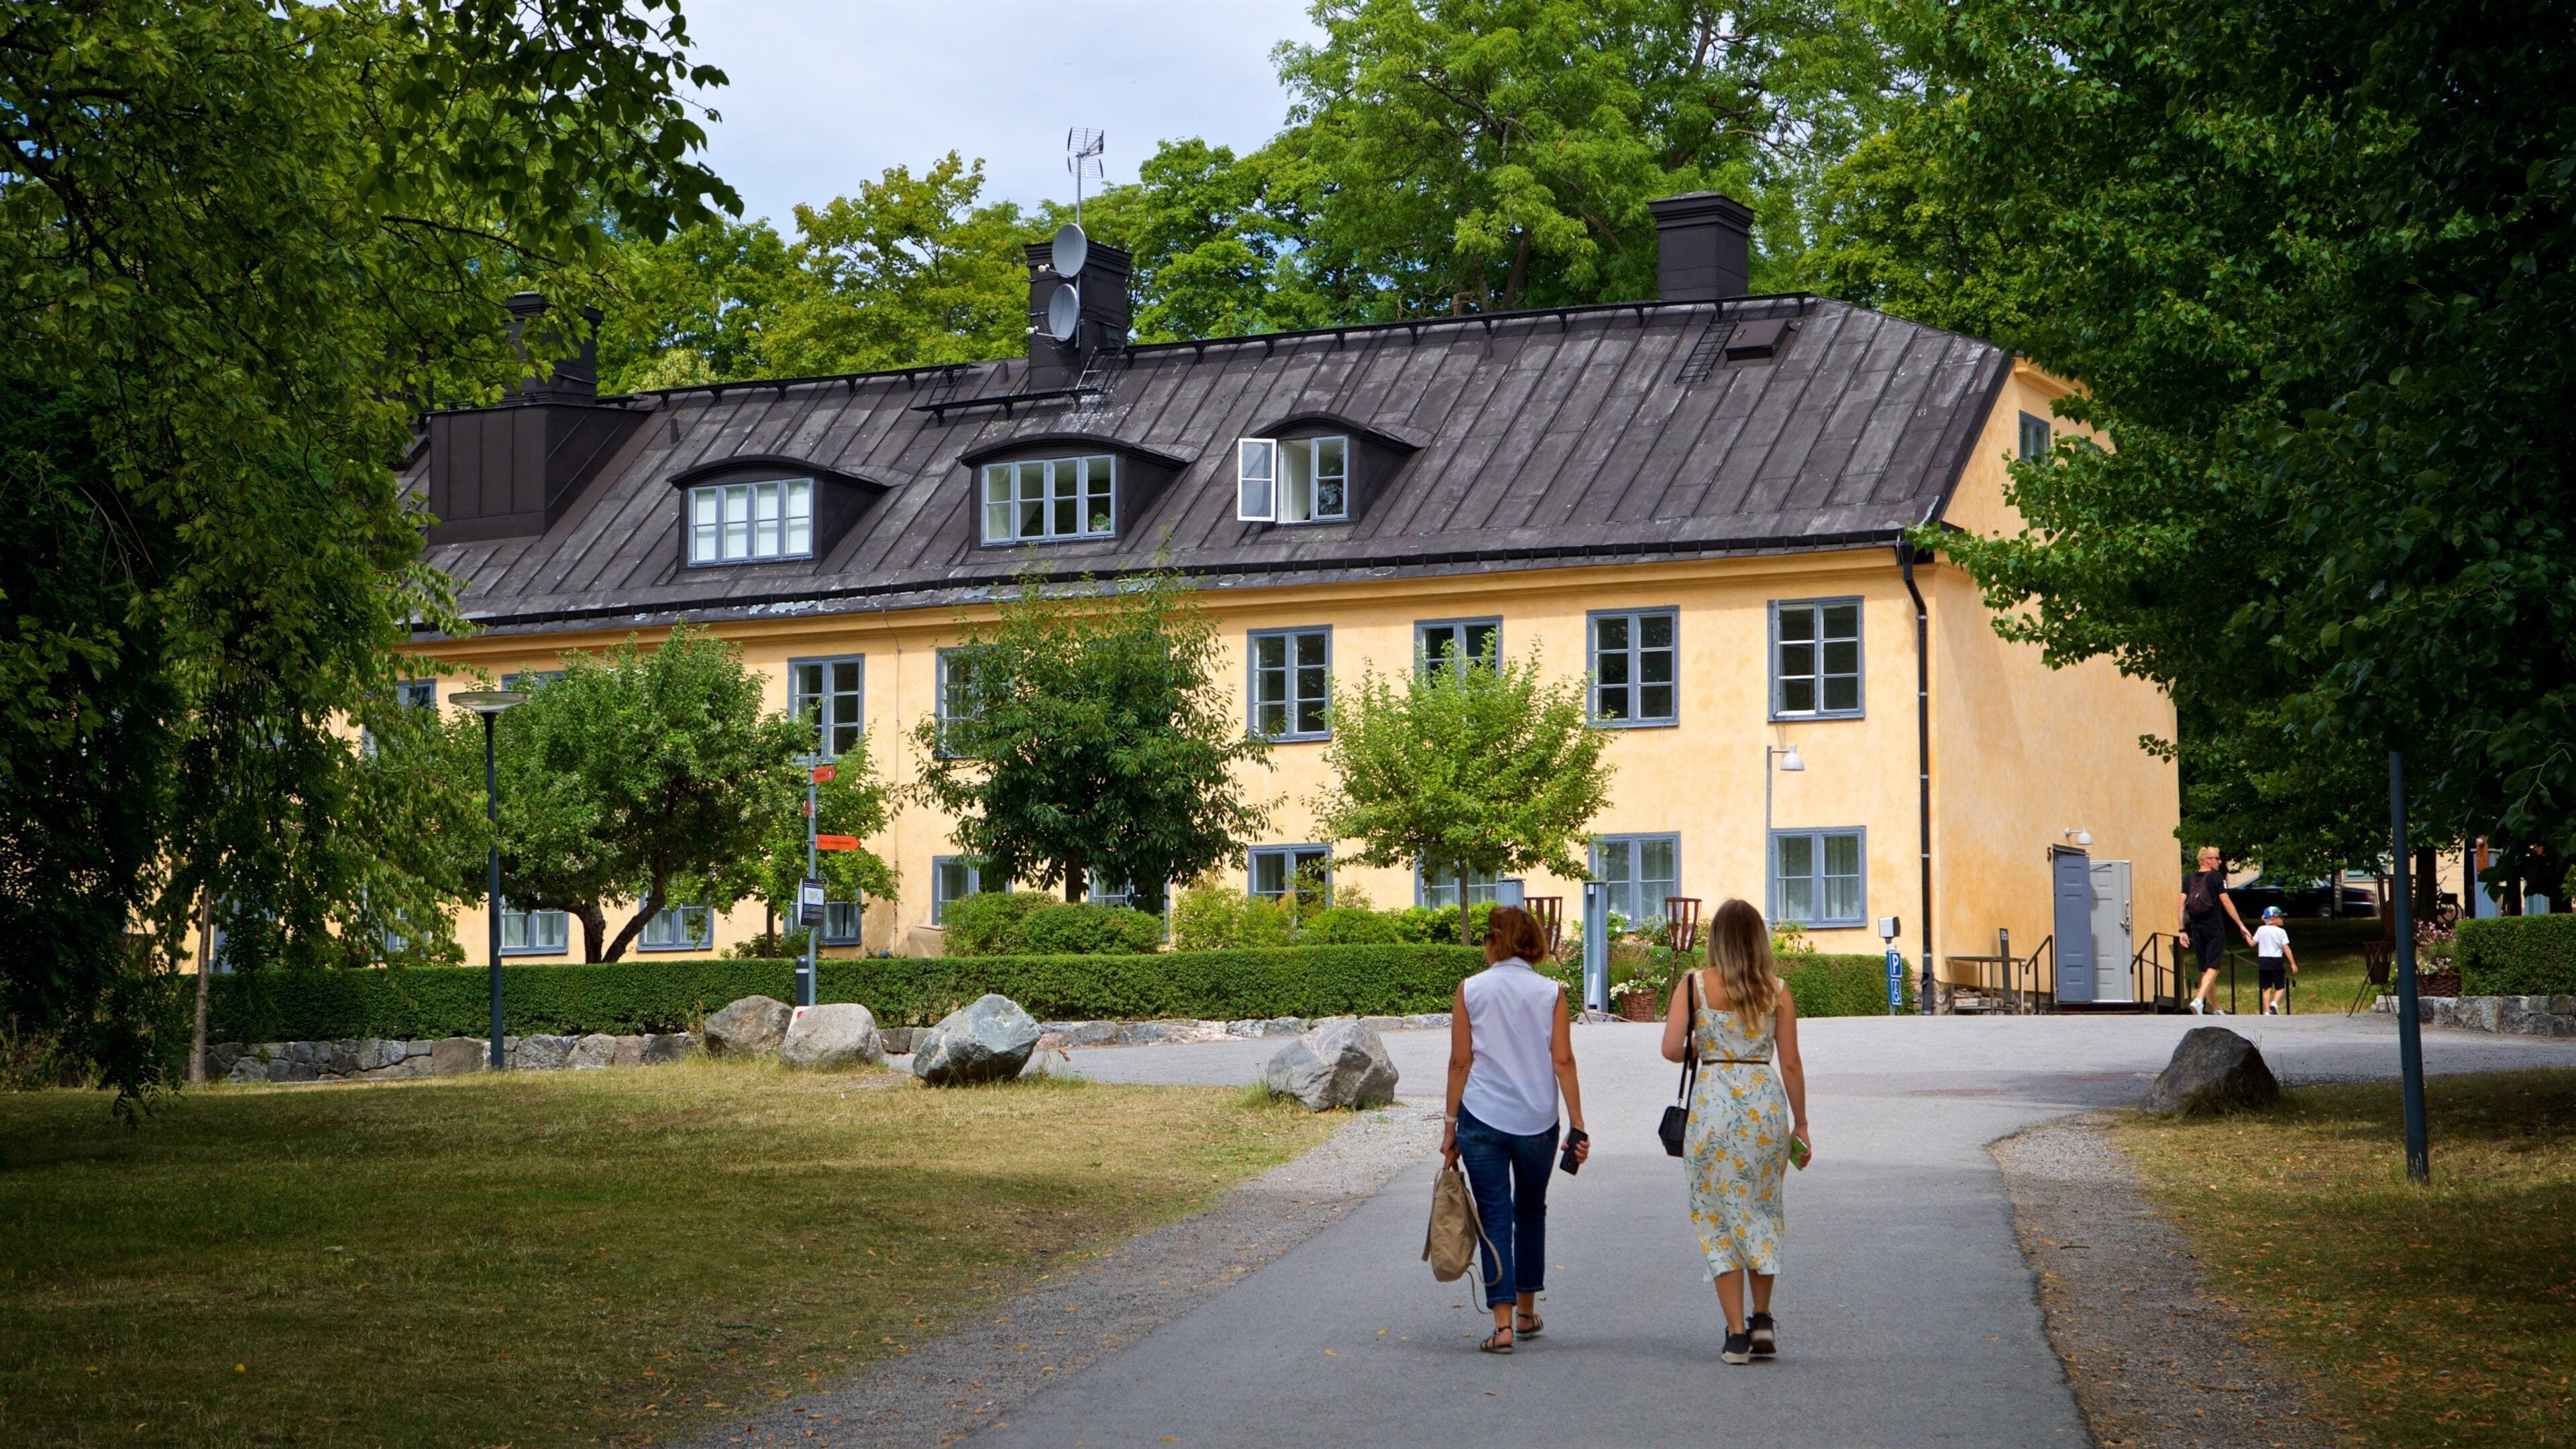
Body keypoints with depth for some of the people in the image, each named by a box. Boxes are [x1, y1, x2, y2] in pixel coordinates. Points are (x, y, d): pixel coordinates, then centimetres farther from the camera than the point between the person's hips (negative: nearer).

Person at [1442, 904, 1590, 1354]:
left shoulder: (1470, 990, -2)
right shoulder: (1551, 992, 0)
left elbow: (1460, 1062, -2)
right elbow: (1563, 1062, -4)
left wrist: (1450, 1125, 4)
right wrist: (1578, 1127, -1)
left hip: (1481, 1117, -1)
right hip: (1537, 1121, 1)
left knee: (1495, 1216, 1)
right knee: (1531, 1212, 19)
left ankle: (1503, 1323, -8)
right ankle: (1527, 1313, 29)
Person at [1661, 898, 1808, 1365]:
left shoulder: (1693, 985, -1)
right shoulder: (1777, 990, 2)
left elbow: (1671, 1049, -8)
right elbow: (1792, 1064, 3)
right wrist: (1800, 1124, 11)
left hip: (1713, 1103, -2)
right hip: (1767, 1100, 2)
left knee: (1720, 1218, 5)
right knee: (1763, 1211, 19)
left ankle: (1736, 1333, 2)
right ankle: (1762, 1320, 20)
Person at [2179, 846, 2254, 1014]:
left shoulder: (2189, 879, 9)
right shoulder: (2217, 877, -6)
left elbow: (2182, 905, 5)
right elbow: (2226, 903, -10)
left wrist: (2183, 930, 8)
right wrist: (2241, 925, -7)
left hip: (2196, 929, 6)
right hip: (2214, 929, -6)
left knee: (2205, 970, 13)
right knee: (2213, 968, -7)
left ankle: (2216, 1009, 20)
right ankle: (2199, 1000, -29)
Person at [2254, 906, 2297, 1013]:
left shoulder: (2261, 930, 4)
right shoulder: (2281, 932, -7)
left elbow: (2253, 944, 9)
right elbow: (2286, 948, -10)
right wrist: (2293, 964, -8)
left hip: (2263, 961, 4)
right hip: (2276, 961, -4)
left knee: (2267, 988, 8)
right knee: (2280, 987, 6)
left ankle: (2267, 1011, 2)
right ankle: (2275, 1003, -20)